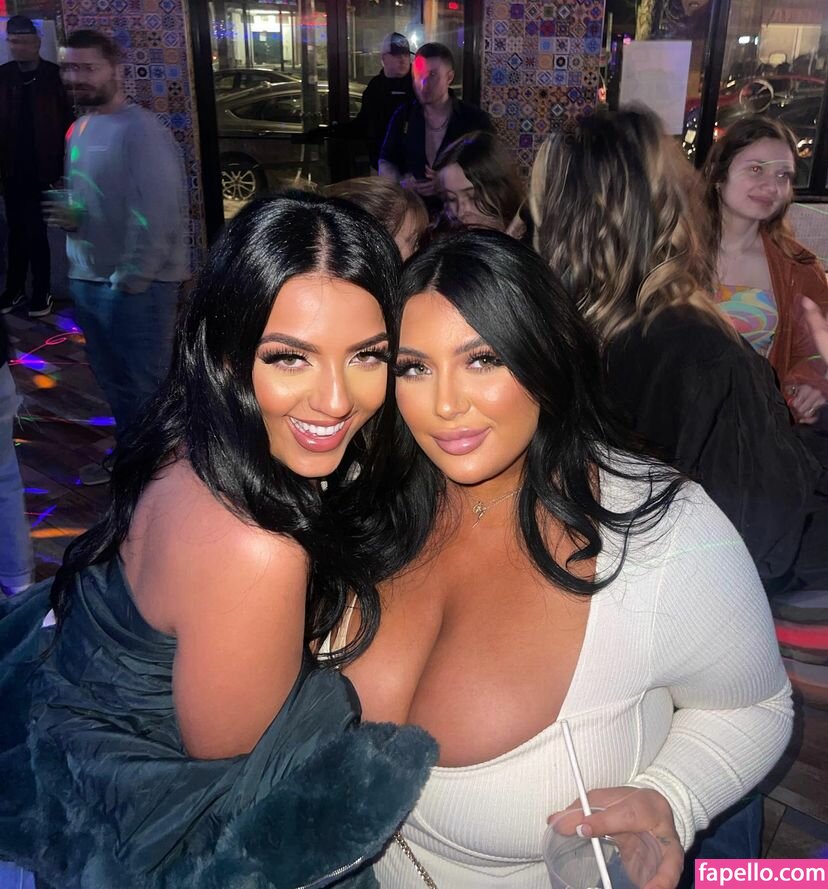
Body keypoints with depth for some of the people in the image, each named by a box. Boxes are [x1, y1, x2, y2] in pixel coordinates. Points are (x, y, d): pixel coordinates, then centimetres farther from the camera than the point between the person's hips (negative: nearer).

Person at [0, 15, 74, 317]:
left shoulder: (53, 77, -6)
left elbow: (67, 124, -9)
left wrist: (62, 168, -13)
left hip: (41, 170, -4)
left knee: (35, 232, -1)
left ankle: (42, 291, 11)